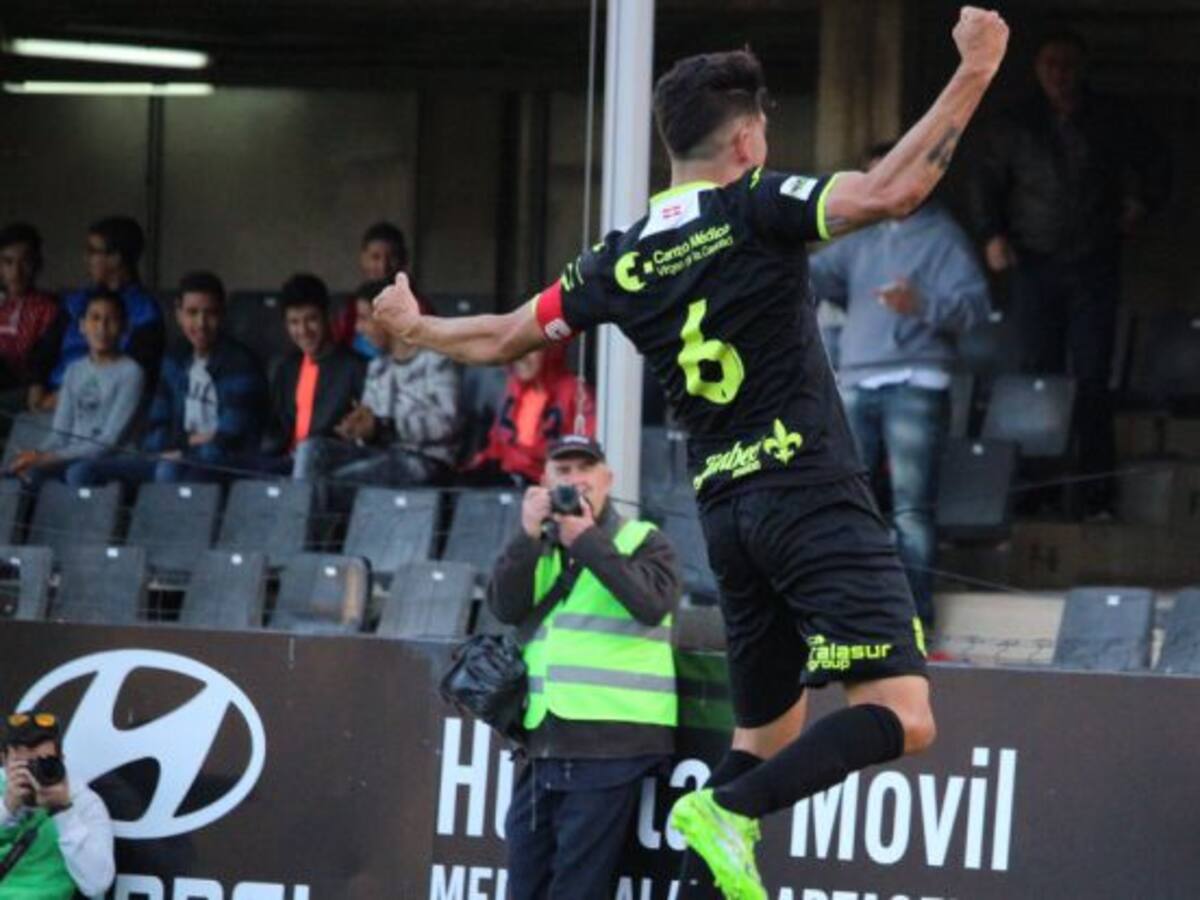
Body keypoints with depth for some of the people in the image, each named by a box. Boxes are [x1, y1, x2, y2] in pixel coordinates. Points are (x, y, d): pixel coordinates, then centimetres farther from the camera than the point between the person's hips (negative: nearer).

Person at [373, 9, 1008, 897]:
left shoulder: (621, 258, 11)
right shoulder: (754, 208, -5)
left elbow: (507, 337, 24)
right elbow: (890, 191, -19)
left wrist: (419, 329, 44)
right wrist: (973, 73, -13)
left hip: (727, 509, 7)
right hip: (813, 494, -7)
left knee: (766, 732, 18)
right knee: (901, 716, -13)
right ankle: (726, 812, -28)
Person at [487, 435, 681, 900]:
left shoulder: (642, 542, 5)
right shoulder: (540, 550, 18)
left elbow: (652, 603, -14)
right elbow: (506, 607, 1)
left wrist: (587, 541, -12)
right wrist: (529, 536, -11)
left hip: (611, 744, -6)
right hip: (545, 742, 6)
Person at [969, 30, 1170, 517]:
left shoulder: (1111, 122, 5)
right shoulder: (1017, 126, 7)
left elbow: (1155, 162, 20)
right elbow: (986, 182, 12)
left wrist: (1142, 203, 8)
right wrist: (992, 235, -2)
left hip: (1094, 267, -1)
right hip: (1034, 265, 1)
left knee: (1092, 379, -4)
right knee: (1038, 375, -1)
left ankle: (1096, 491, -5)